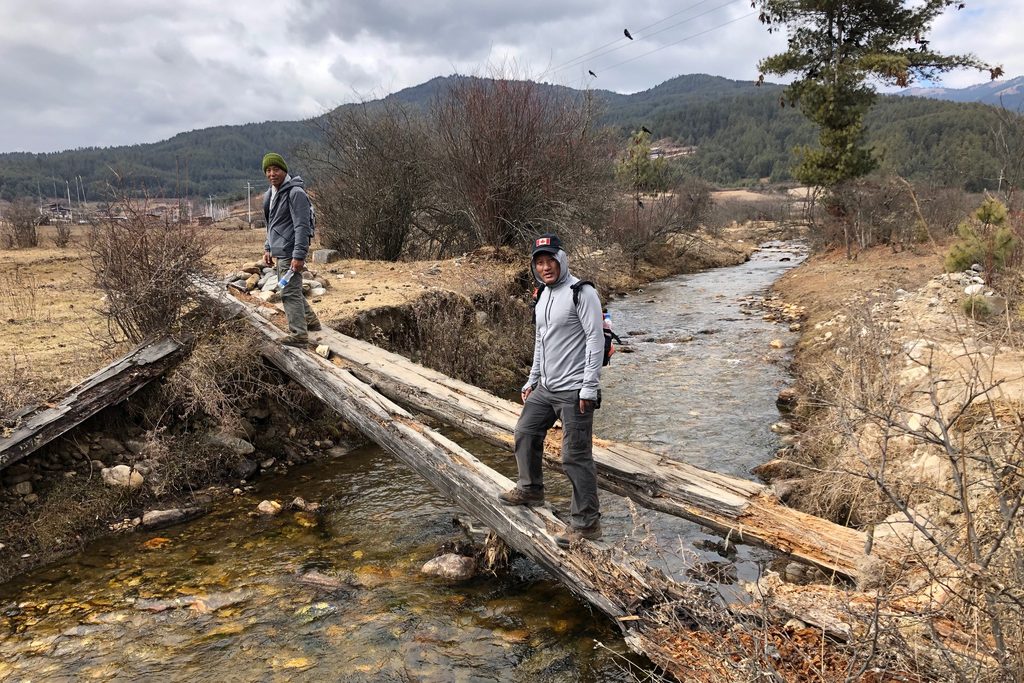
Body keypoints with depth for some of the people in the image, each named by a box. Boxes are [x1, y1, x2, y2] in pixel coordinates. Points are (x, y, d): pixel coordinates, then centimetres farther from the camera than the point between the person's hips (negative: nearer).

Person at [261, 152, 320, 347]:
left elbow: (302, 227, -20)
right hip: (279, 252, 10)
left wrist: (299, 255, -24)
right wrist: (268, 248, 20)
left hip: (290, 253, -10)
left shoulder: (295, 193, -15)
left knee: (290, 293, -7)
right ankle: (310, 321, 33)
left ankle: (299, 334, -1)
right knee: (292, 291, 19)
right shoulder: (270, 194, 14)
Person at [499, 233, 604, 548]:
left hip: (574, 391, -9)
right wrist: (532, 379, 23)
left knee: (576, 456, -7)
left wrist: (589, 387, -20)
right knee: (525, 431, 17)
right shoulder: (543, 296, 14)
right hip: (545, 388, 9)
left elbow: (595, 339, -17)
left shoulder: (582, 293, -13)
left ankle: (586, 522, 3)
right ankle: (530, 489, 38)